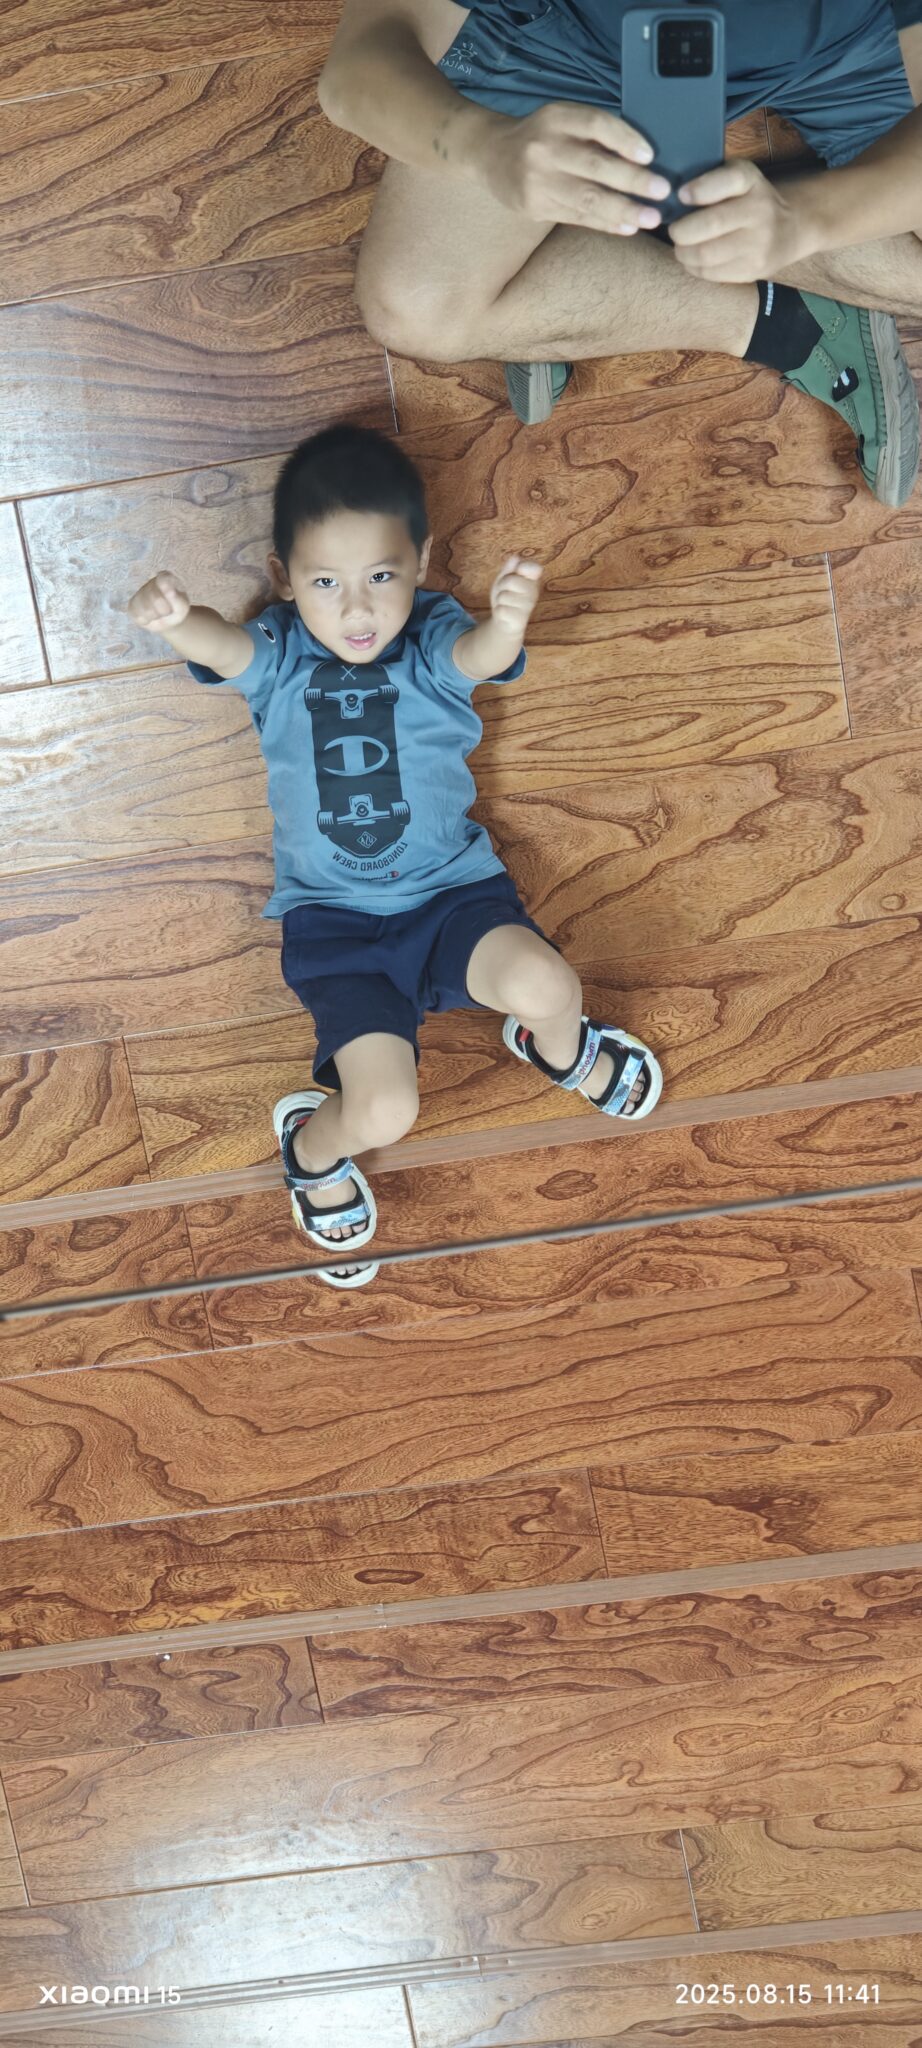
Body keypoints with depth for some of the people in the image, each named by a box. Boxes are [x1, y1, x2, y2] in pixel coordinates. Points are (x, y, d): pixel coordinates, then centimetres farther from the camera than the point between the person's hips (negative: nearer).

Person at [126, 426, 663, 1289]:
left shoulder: (432, 641, -3)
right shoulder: (278, 656, -3)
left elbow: (481, 654, -28)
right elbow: (220, 647, -26)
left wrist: (508, 623, -54)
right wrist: (174, 620, -52)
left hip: (452, 891, 1)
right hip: (332, 920, -1)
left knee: (545, 986, -28)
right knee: (383, 1110, -18)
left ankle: (556, 1048, 13)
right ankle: (312, 1146, 21)